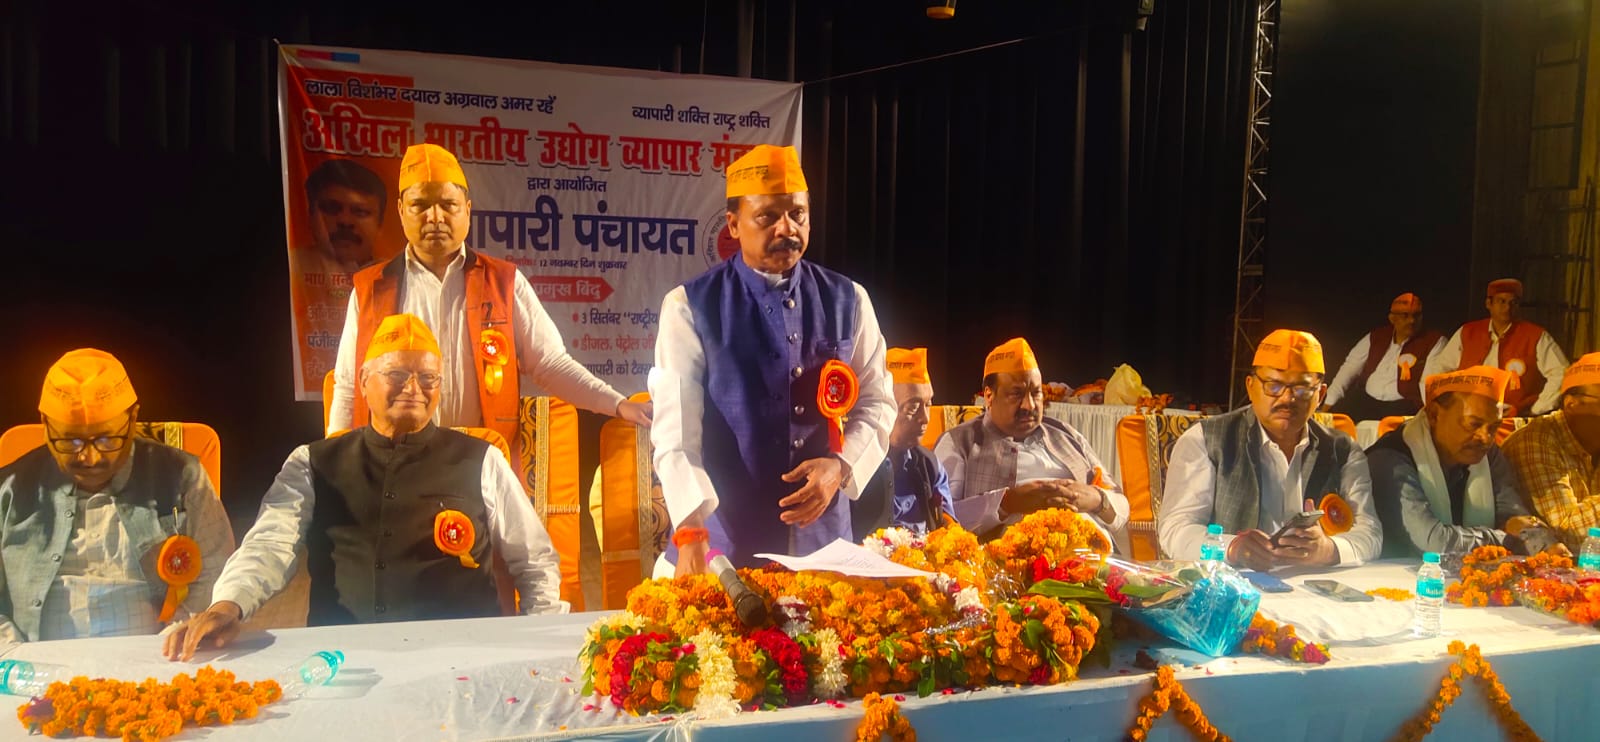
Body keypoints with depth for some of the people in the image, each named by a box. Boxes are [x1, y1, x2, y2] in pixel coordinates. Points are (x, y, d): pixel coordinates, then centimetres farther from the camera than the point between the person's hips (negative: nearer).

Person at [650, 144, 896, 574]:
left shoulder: (848, 301, 4)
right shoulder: (690, 307, -6)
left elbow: (876, 402, 8)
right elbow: (676, 429, -13)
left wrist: (841, 466, -12)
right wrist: (692, 534, -26)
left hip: (822, 538, 3)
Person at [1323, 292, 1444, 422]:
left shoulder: (1435, 342, 2)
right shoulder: (1376, 337, 13)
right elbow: (1350, 368, 12)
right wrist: (1330, 402, 0)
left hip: (1403, 405, -4)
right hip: (1365, 399, 4)